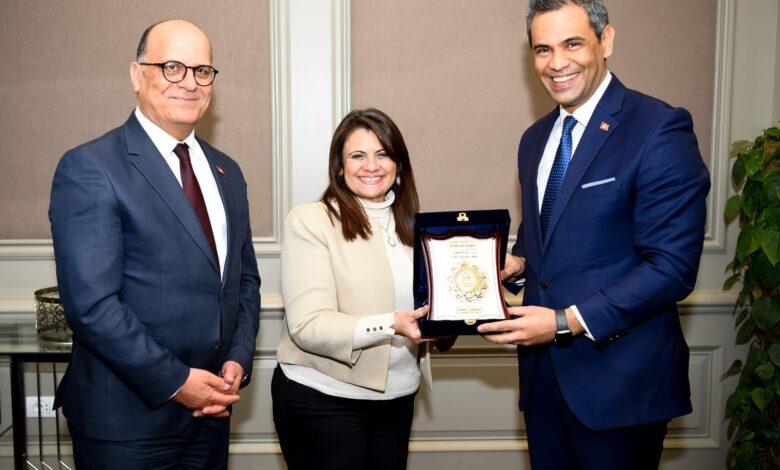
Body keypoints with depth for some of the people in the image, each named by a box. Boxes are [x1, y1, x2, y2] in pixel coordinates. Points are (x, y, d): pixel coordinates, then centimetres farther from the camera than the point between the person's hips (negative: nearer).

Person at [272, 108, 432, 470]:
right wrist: (391, 326, -28)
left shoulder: (410, 225, 8)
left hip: (397, 397, 6)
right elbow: (308, 326, -17)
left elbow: (428, 300, 12)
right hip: (321, 400, -5)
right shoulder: (310, 220, -10)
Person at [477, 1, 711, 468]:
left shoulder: (659, 129, -13)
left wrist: (567, 321, -21)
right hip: (544, 365, 7)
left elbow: (672, 267, -18)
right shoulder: (536, 138, 10)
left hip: (620, 377, -6)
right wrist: (516, 262, -1)